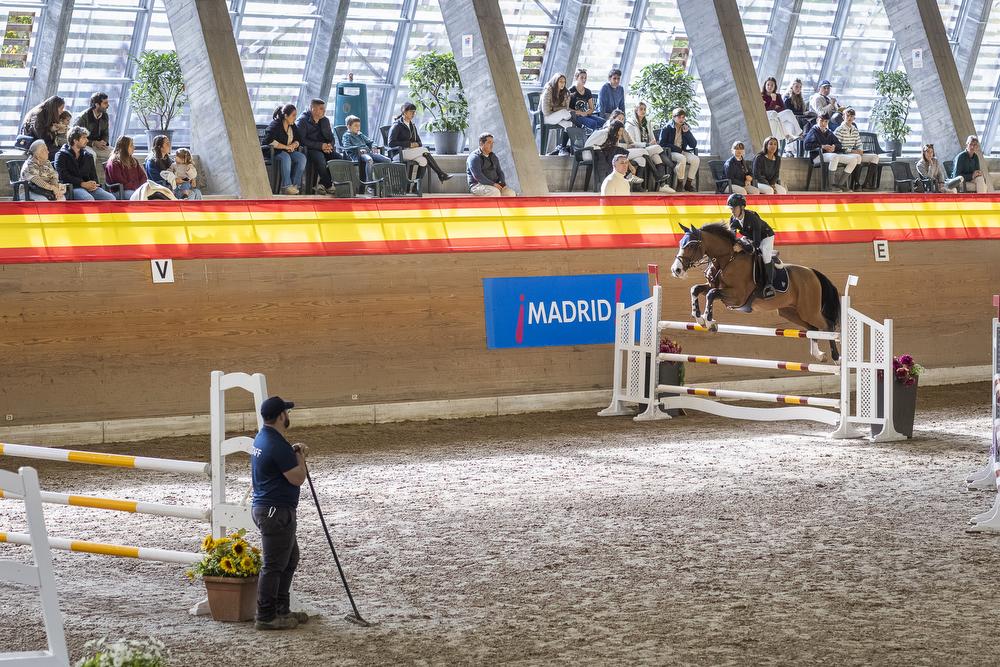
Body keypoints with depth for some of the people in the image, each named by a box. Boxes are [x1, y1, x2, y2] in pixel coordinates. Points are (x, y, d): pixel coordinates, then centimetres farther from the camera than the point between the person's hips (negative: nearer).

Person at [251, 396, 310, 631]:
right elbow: (297, 478, -18)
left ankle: (281, 610, 25)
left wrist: (293, 453, 8)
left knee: (290, 558, 19)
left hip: (264, 507, 11)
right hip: (276, 511, -11)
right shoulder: (277, 444, -22)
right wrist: (301, 457, -1)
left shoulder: (262, 438, 10)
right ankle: (266, 617, 1)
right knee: (274, 565, -4)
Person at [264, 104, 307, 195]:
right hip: (275, 153, -7)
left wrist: (294, 145, -9)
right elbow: (268, 140, -22)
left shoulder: (293, 126, 14)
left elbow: (299, 139, 17)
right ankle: (286, 186, -38)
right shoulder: (275, 125, -9)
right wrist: (285, 147, -21)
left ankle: (294, 185, -22)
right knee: (286, 157, -39)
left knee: (302, 157, -23)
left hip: (289, 152, 7)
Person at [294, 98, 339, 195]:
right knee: (320, 159, -37)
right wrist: (320, 146, -19)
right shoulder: (303, 121, -4)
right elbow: (302, 140, -13)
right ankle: (329, 185, -19)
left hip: (325, 149, 6)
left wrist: (330, 145, -6)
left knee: (339, 159, -21)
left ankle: (323, 184, -12)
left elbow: (331, 138, 21)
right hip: (310, 149, -6)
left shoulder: (325, 120, 17)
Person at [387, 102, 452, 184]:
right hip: (401, 153, -7)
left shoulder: (412, 126, 17)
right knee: (424, 151, -26)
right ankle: (441, 174, -22)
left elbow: (418, 141, 21)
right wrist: (409, 144, -16)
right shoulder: (397, 126, -5)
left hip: (412, 151, 7)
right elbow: (391, 143, -14)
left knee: (423, 160, -27)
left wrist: (416, 144, -6)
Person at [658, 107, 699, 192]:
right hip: (669, 153, -5)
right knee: (682, 159, -36)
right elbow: (662, 143, -7)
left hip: (682, 152, 5)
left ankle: (688, 183, -18)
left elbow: (694, 145, 9)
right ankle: (680, 184, -26)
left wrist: (687, 132, -6)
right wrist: (677, 149, -13)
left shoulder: (686, 128, 12)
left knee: (696, 159, -23)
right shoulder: (667, 128, -1)